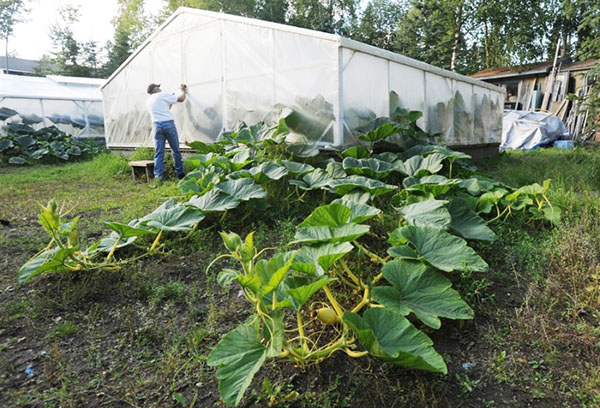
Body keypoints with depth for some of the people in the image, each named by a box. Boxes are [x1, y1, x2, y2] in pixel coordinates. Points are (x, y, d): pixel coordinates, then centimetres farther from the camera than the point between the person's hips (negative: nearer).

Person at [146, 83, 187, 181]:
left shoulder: (148, 101, 20)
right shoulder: (163, 95, 4)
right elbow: (181, 99, 6)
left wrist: (170, 100, 35)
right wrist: (183, 90, 24)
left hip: (156, 125, 4)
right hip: (168, 123, -4)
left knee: (158, 152, 4)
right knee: (175, 150, 5)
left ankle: (158, 175, -1)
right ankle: (180, 173, 11)